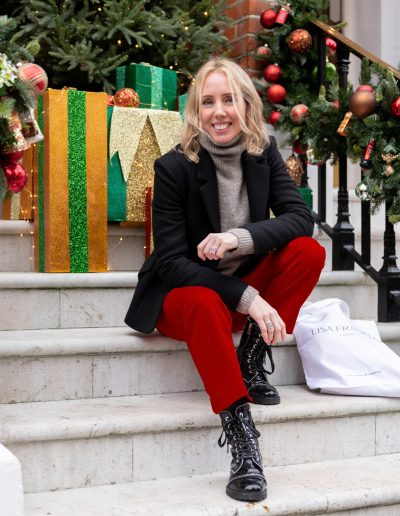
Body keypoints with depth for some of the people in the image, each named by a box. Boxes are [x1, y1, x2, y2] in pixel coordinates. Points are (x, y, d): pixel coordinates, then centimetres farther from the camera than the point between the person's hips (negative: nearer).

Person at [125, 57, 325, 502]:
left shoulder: (264, 152, -4)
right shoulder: (174, 166, -17)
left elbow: (300, 217, -13)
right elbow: (172, 262, -20)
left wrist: (240, 237, -33)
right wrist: (246, 298, -32)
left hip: (247, 286, 5)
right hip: (181, 293, -4)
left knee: (309, 251, -19)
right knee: (206, 304, -38)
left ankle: (250, 362, -15)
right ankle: (240, 434, -37)